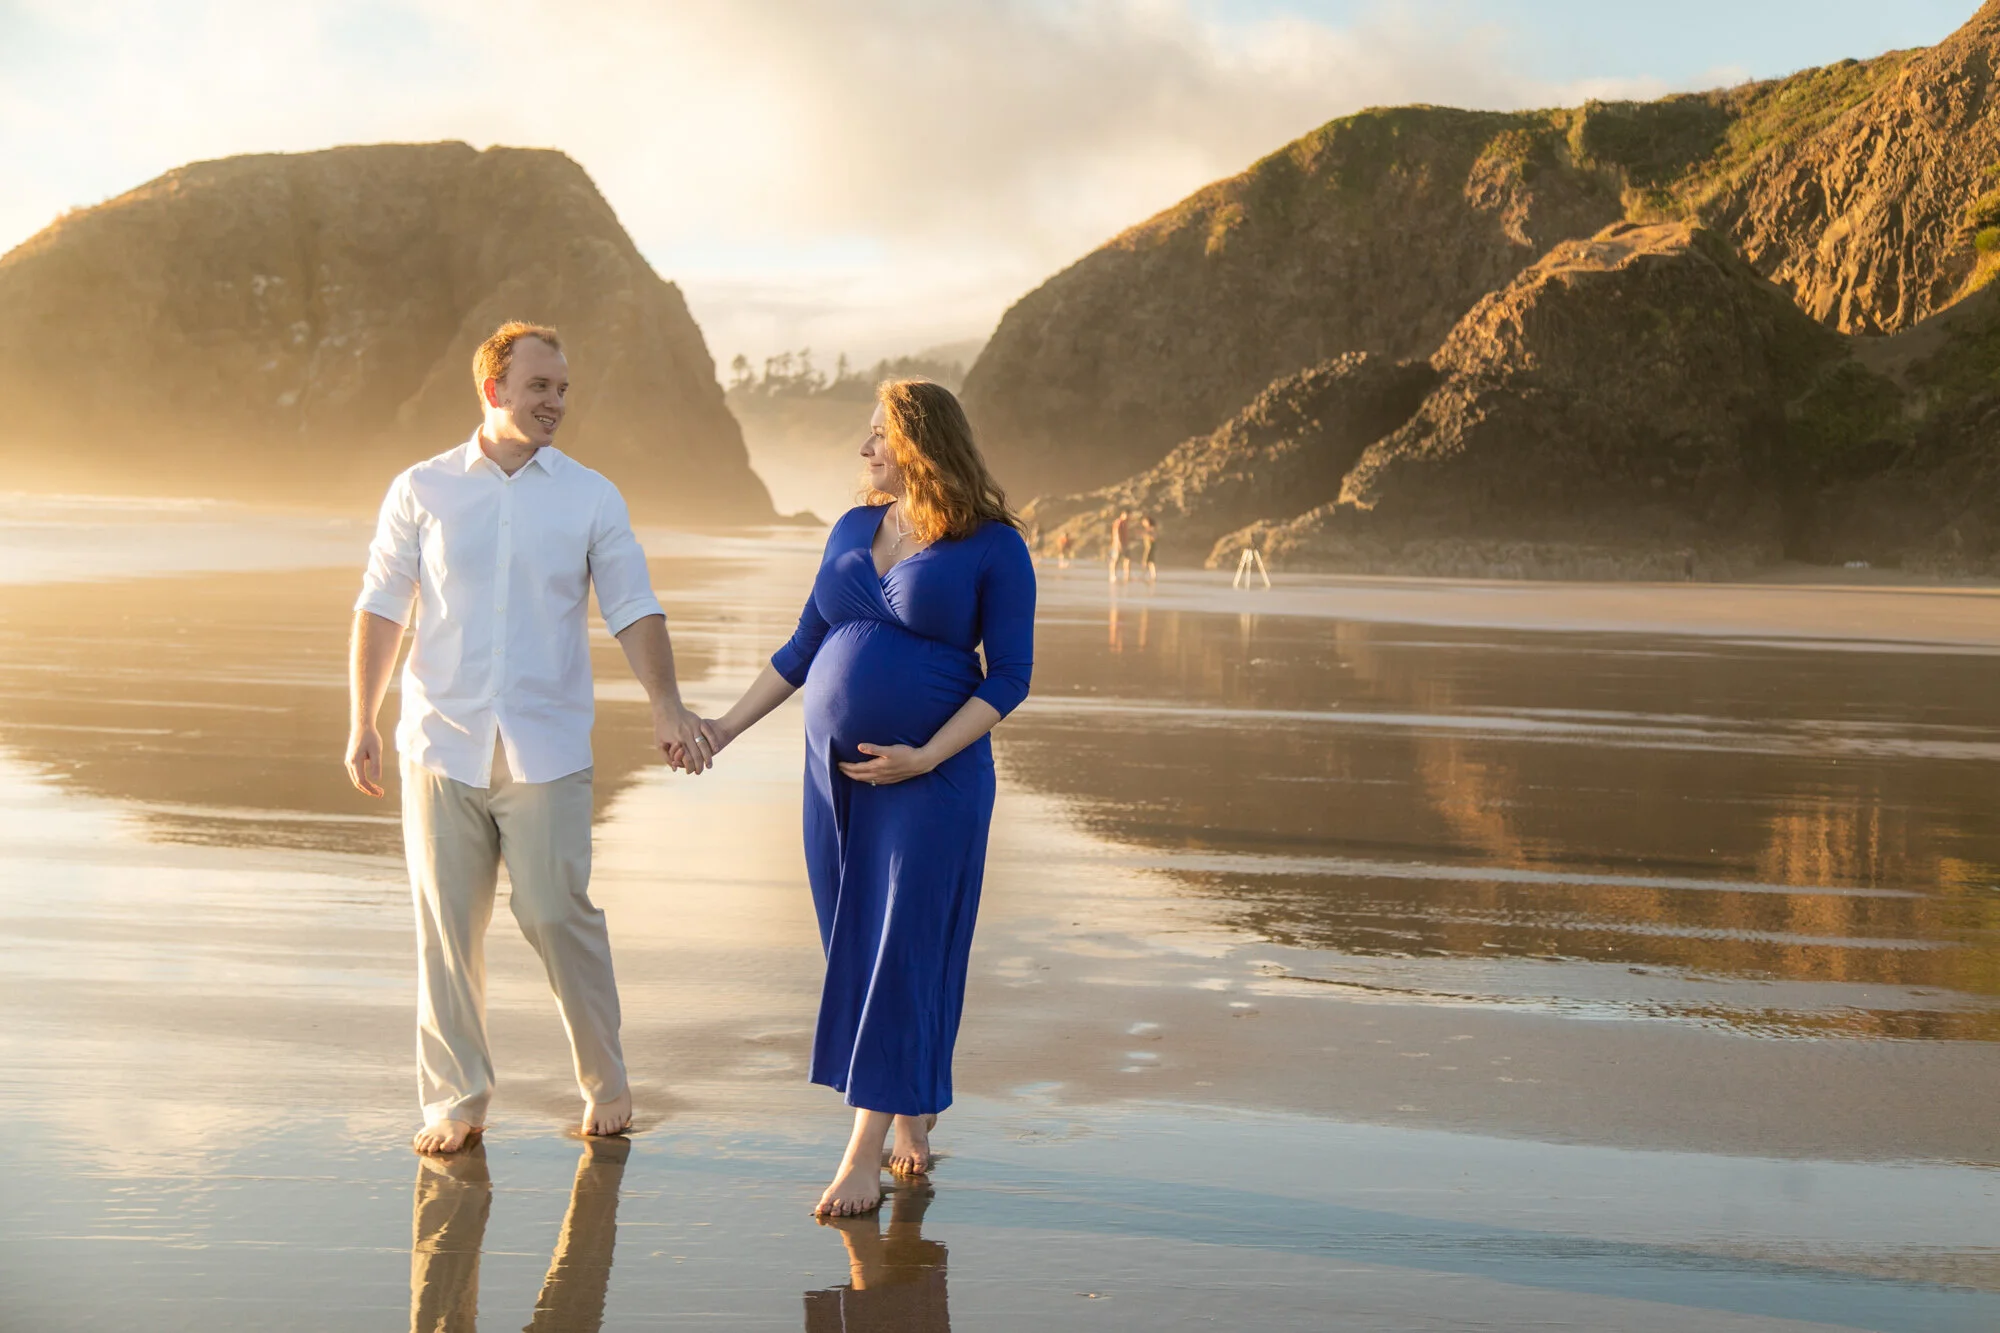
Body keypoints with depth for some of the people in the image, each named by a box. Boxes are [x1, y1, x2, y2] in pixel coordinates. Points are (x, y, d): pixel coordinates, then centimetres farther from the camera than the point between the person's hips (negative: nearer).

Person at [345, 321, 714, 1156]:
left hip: (546, 747, -1)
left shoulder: (591, 498, 5)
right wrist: (362, 722, 3)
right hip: (442, 742, 1)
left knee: (557, 914, -4)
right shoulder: (423, 491, 5)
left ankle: (606, 1086, 14)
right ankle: (456, 1101, 15)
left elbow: (633, 610, 1)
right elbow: (381, 609, 8)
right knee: (447, 925, 3)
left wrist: (665, 703, -14)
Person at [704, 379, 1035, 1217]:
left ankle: (863, 1156, -2)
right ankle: (913, 1118, 24)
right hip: (836, 771, 6)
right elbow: (805, 647, 17)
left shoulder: (993, 546, -6)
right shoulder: (853, 529, 10)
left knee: (903, 957, -4)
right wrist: (728, 726, 14)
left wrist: (925, 757, -17)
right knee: (851, 952, 8)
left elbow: (1009, 677, -8)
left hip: (933, 779, -6)